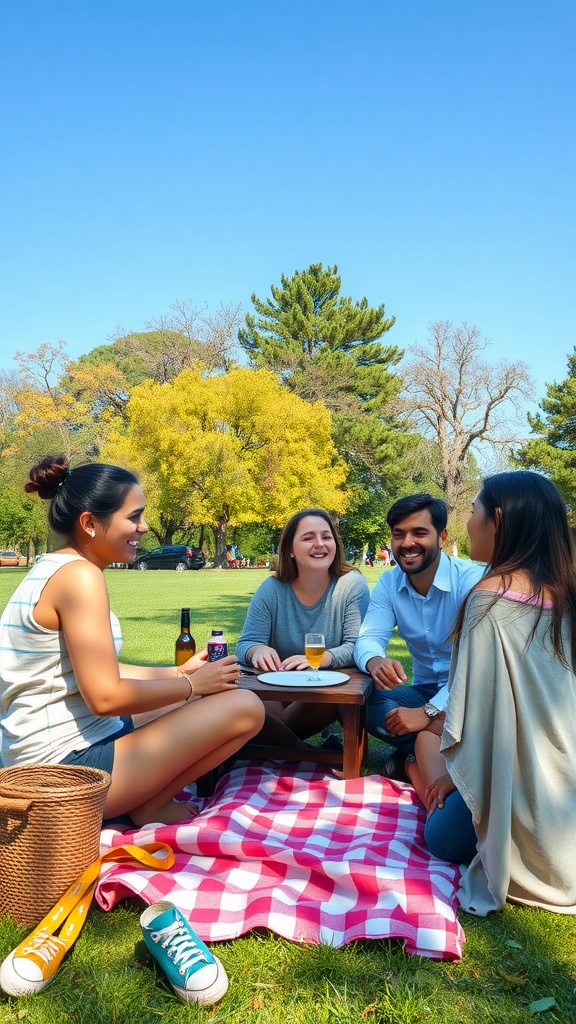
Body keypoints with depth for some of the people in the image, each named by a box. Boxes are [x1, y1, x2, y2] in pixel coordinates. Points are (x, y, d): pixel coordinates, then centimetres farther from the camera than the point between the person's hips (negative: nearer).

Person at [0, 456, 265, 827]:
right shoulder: (79, 575, -20)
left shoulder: (56, 569, 10)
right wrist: (192, 684, -10)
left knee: (212, 699, 21)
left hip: (65, 746, 10)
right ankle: (150, 806, 2)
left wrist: (179, 672, 11)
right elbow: (105, 696, -24)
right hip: (67, 764, -10)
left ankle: (146, 795, 9)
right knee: (245, 708, -13)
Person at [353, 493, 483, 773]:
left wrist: (430, 712, -36)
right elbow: (369, 638, -9)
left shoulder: (471, 579, -20)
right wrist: (374, 661, -35)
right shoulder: (389, 582, 0)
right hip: (424, 690, 5)